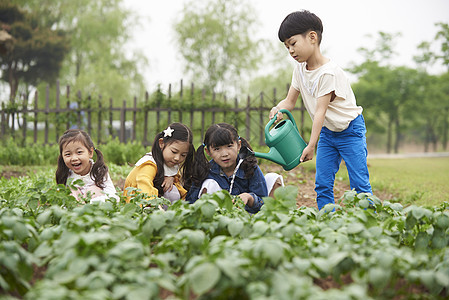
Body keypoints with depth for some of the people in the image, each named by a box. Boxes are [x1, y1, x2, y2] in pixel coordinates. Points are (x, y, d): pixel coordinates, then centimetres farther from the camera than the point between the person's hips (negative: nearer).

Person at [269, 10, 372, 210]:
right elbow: (290, 100, 0)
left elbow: (320, 111, -29)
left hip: (350, 130, -7)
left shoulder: (328, 72, -26)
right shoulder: (300, 69, -1)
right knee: (322, 184, 1)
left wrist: (311, 145, -32)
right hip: (327, 132, 7)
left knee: (359, 183, -8)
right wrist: (278, 110, -24)